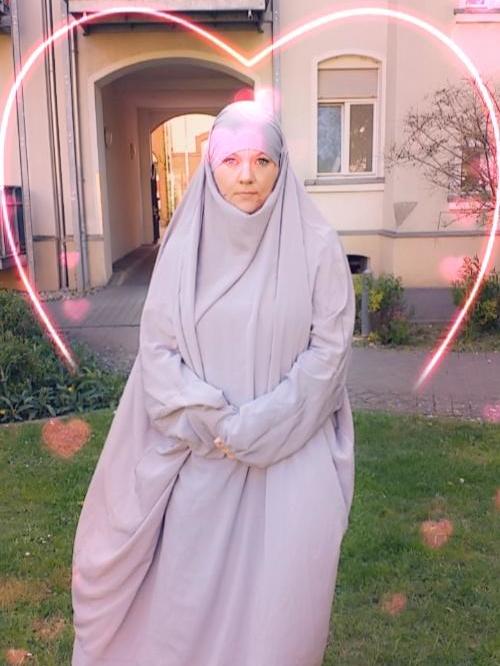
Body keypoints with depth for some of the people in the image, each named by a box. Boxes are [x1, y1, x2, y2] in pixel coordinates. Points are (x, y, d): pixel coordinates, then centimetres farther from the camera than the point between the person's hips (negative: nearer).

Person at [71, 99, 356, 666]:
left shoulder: (316, 244, -6)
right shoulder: (185, 242, -1)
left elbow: (329, 347, -7)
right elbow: (156, 345, -1)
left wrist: (256, 427, -13)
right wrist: (211, 420, -14)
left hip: (291, 445, -1)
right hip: (199, 445, 2)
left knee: (283, 583, 5)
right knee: (184, 580, 11)